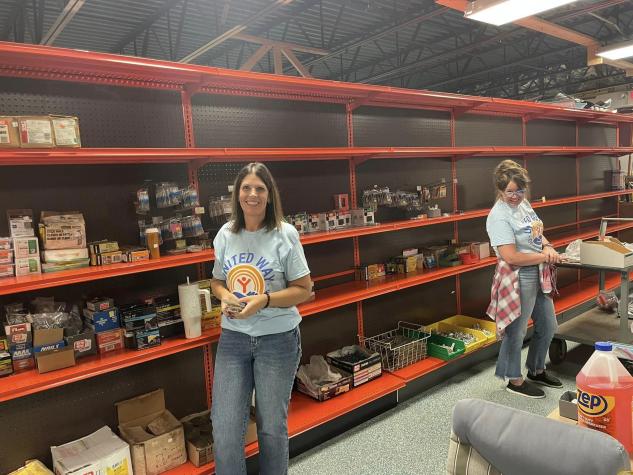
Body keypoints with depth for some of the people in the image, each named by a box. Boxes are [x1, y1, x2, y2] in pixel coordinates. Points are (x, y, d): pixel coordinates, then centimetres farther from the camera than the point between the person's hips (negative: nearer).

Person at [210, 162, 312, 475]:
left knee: (272, 426, 13)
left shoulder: (284, 234, -10)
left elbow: (303, 290, -7)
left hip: (278, 340, -2)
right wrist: (225, 297, -11)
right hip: (233, 338, 3)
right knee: (225, 429, 3)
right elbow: (217, 281, 12)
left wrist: (264, 301, -21)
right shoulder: (225, 234, 0)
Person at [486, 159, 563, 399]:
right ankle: (515, 380, 27)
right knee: (516, 331, 7)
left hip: (539, 275, 9)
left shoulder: (523, 203, 5)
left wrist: (548, 247, -4)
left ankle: (537, 371, 42)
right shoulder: (499, 216, -22)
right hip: (519, 278, -9)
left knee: (548, 326, 21)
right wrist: (545, 257, -16)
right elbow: (511, 256, -27)